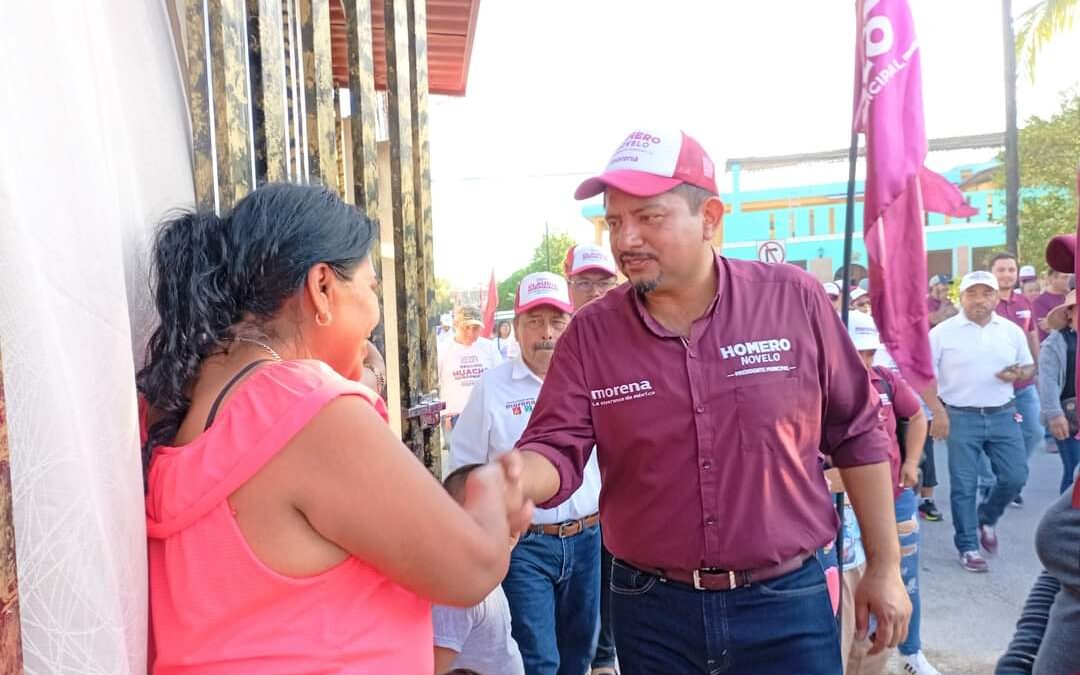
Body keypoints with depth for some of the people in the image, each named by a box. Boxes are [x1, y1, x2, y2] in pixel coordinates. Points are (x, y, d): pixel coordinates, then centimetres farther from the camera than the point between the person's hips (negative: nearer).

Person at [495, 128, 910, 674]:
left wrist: (885, 566, 4)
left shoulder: (794, 300, -7)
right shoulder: (589, 333, -6)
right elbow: (557, 450, -9)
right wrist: (509, 479, -32)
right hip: (650, 609, 2)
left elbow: (857, 435, 0)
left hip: (785, 601, -1)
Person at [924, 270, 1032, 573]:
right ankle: (968, 547, 14)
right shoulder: (943, 332, -5)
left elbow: (1029, 366, 16)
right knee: (963, 486, 1)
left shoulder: (1012, 330, 6)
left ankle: (986, 519, 32)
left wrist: (1018, 373, -9)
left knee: (1015, 476, 3)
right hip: (960, 417, -3)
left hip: (1003, 415, 4)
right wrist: (938, 412, -12)